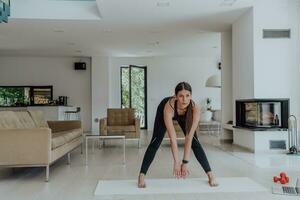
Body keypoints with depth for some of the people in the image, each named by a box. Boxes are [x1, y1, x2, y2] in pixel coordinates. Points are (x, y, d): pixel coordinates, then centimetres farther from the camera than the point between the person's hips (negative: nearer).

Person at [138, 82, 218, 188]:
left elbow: (189, 137, -35)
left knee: (195, 142, -7)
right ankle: (141, 176, -4)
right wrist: (176, 161, -39)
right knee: (156, 141, -10)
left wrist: (185, 162, -34)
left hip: (184, 116, 2)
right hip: (163, 109, -1)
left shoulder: (195, 109, -39)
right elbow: (172, 138, -41)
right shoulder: (168, 106, -45)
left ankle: (210, 175, 4)